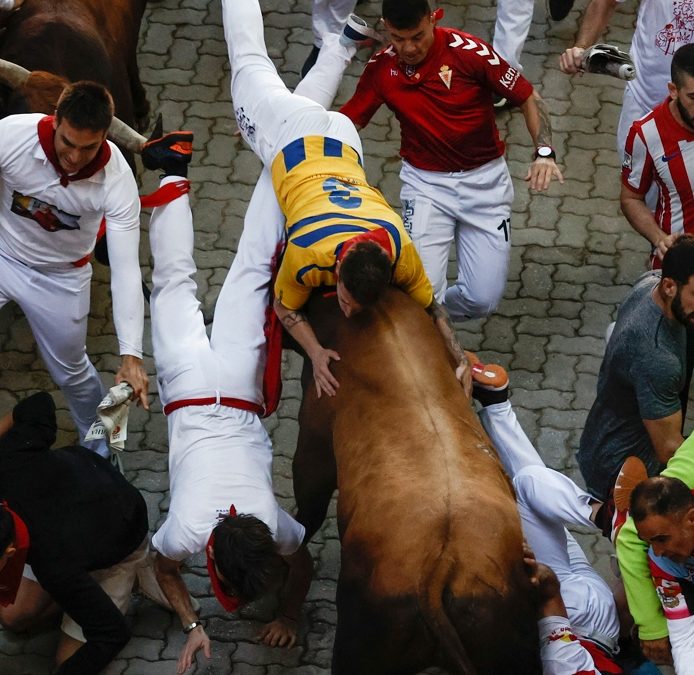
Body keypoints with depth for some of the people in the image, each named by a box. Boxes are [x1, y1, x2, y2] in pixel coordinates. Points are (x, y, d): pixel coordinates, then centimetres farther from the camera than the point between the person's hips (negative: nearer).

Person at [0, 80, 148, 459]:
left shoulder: (116, 181, -30)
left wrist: (131, 356, -37)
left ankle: (101, 447, 43)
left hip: (59, 277, 0)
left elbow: (125, 270, -30)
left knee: (71, 371, 17)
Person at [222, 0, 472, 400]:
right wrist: (316, 354, -35)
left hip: (341, 142, 1)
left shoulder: (402, 255, -35)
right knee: (251, 64, 26)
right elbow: (285, 307, -21)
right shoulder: (305, 256, -41)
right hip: (294, 140, -1)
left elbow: (430, 306, -16)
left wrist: (461, 359, -25)